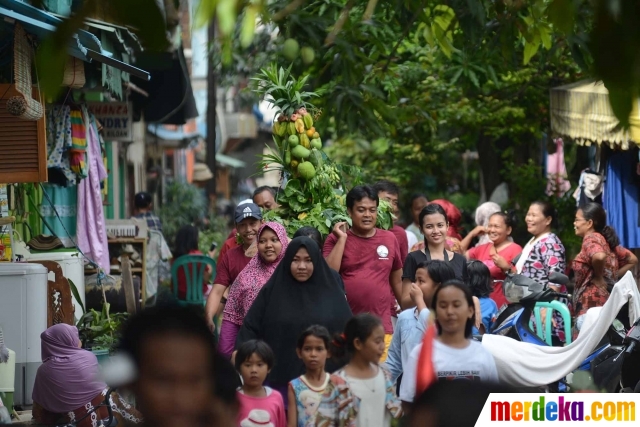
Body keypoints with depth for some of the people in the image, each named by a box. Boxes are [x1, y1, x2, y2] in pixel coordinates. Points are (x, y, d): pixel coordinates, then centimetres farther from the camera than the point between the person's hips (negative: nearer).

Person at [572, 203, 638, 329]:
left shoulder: (591, 238, -8)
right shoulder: (606, 240, 17)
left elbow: (599, 256, -31)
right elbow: (632, 260, 23)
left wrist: (599, 278, -15)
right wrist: (613, 277, 15)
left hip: (592, 306, -10)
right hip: (606, 303, 10)